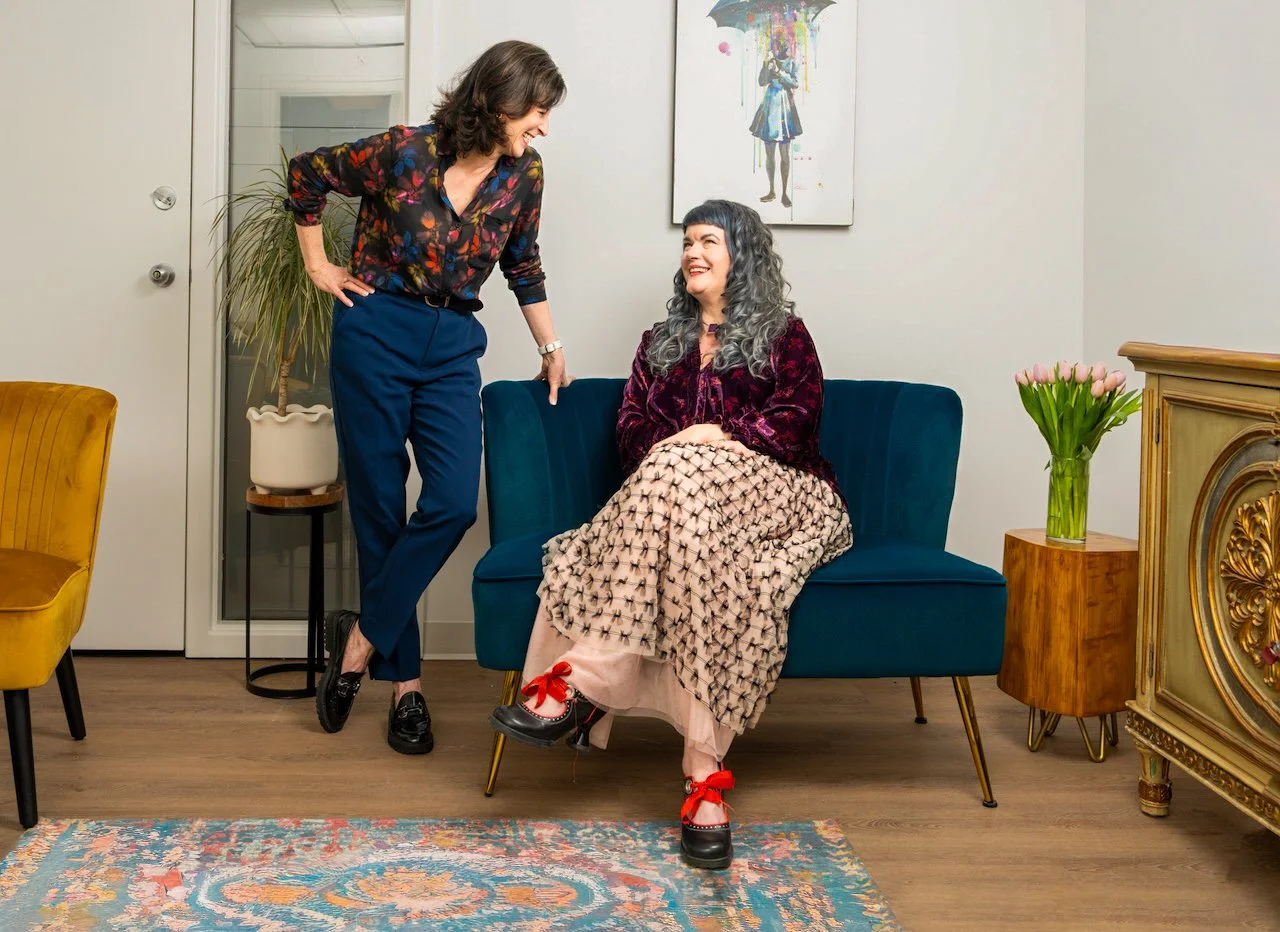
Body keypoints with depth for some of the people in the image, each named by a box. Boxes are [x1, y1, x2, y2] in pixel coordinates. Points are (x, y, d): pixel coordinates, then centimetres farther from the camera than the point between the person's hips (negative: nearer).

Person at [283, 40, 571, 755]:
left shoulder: (523, 175, 1)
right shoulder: (404, 152, -10)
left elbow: (523, 265, 17)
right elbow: (308, 173, 5)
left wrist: (553, 348, 20)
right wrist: (319, 265, 5)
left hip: (452, 346, 3)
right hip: (376, 333, -3)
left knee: (454, 503, -13)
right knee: (379, 507, 0)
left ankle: (361, 638, 3)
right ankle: (404, 679, 11)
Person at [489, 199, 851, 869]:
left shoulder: (784, 336, 17)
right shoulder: (661, 342, 29)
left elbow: (793, 424, -2)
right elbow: (630, 434, 13)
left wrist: (702, 439, -12)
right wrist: (691, 445, -9)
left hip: (776, 496, -3)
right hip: (678, 500, 3)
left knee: (675, 475, -37)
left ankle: (580, 681, -43)